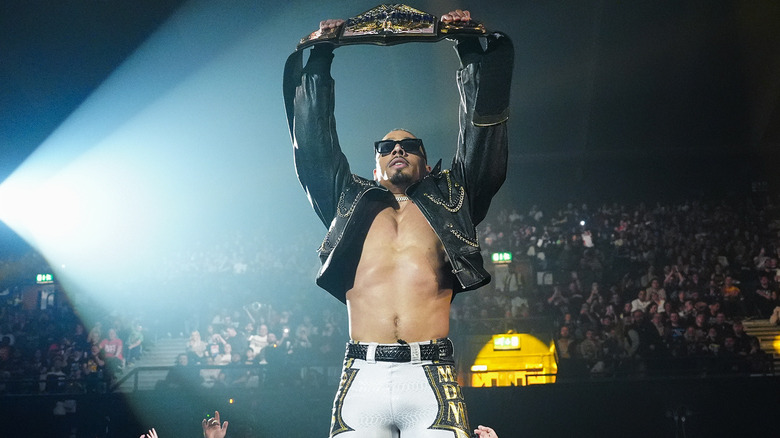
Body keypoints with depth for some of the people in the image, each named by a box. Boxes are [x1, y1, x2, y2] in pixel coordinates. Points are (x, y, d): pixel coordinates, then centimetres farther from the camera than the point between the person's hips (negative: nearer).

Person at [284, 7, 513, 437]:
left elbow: (482, 133, 18)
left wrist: (474, 50, 18)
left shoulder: (449, 202, 21)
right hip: (362, 380, 1)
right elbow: (314, 142, 23)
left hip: (431, 379, -1)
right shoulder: (350, 204, 24)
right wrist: (319, 58, 24)